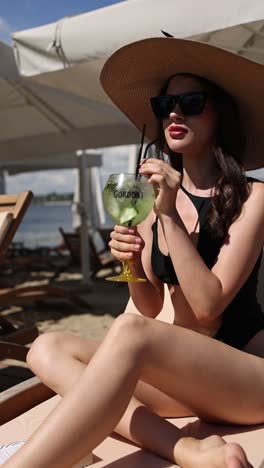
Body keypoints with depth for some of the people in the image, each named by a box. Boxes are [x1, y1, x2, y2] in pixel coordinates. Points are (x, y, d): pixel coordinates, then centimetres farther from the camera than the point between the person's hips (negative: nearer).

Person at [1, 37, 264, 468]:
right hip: (186, 375, 6)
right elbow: (151, 308, 6)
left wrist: (170, 215, -19)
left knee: (130, 333, -35)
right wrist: (133, 266, -14)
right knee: (47, 349, -14)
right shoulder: (157, 197, 6)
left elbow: (208, 305, -17)